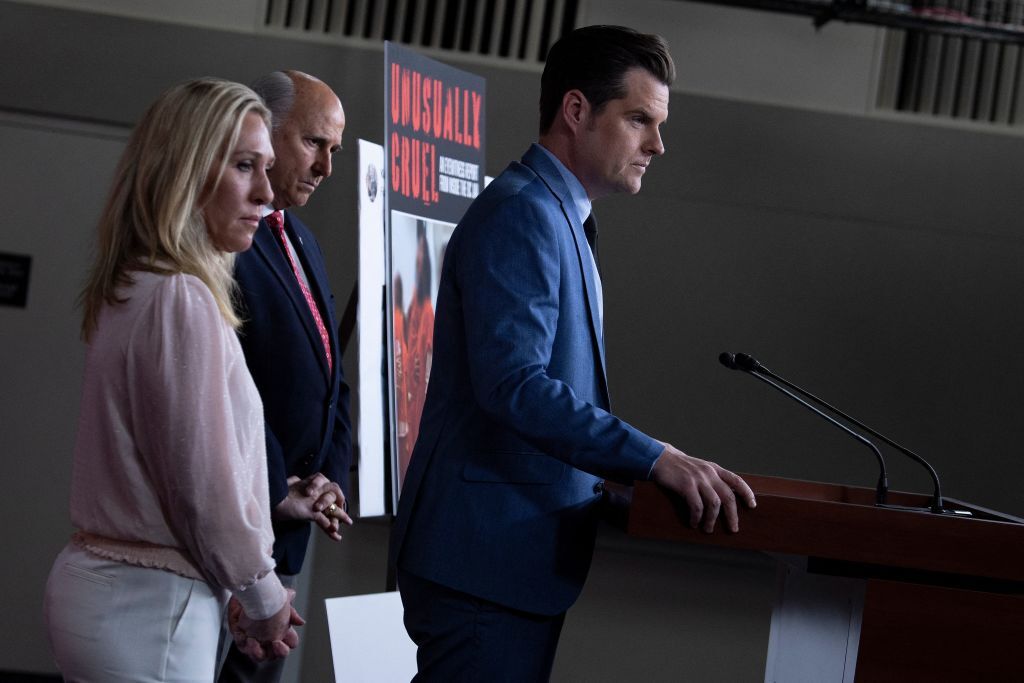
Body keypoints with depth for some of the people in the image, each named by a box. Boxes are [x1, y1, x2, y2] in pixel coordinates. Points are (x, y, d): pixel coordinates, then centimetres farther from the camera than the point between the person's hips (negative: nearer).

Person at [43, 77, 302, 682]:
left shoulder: (133, 291, 12)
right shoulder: (182, 300, -16)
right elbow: (206, 488, -16)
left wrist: (242, 592, 13)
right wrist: (264, 598, -1)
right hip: (148, 609, -9)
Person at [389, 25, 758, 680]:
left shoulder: (561, 221, 20)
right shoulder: (521, 215, -14)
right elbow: (514, 385, -26)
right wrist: (656, 459, -28)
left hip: (525, 558, 10)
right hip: (490, 557, -10)